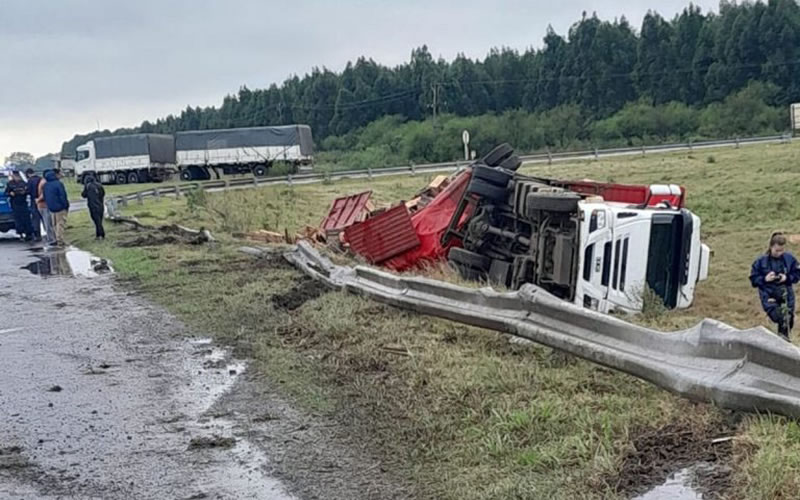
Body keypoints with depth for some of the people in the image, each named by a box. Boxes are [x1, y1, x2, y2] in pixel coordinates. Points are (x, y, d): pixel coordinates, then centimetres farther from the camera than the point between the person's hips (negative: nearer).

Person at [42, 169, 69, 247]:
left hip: (51, 207, 8)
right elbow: (63, 196, -18)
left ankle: (57, 239, 19)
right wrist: (66, 205, -9)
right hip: (60, 207, -7)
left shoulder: (46, 184, 8)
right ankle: (60, 241, -4)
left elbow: (44, 196, 15)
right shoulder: (58, 183, -17)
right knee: (60, 224, -3)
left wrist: (49, 205, 21)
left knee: (55, 225, 15)